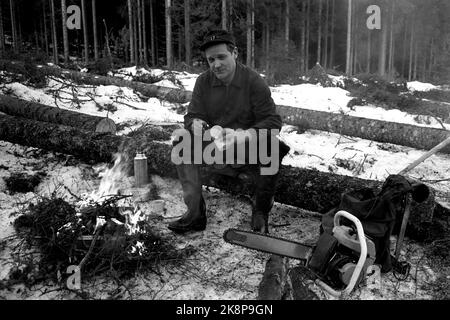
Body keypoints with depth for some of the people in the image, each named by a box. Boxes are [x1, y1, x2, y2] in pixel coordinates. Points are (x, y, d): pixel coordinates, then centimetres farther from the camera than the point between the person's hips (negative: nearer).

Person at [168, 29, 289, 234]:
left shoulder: (254, 81, -12)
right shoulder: (203, 82, -2)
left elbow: (273, 122, -14)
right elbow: (191, 117, -1)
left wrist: (242, 137, -31)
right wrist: (199, 126, -27)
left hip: (247, 149, -3)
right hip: (214, 150, 3)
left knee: (273, 146, -32)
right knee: (182, 141, -21)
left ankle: (260, 212, -17)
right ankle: (195, 212, -23)